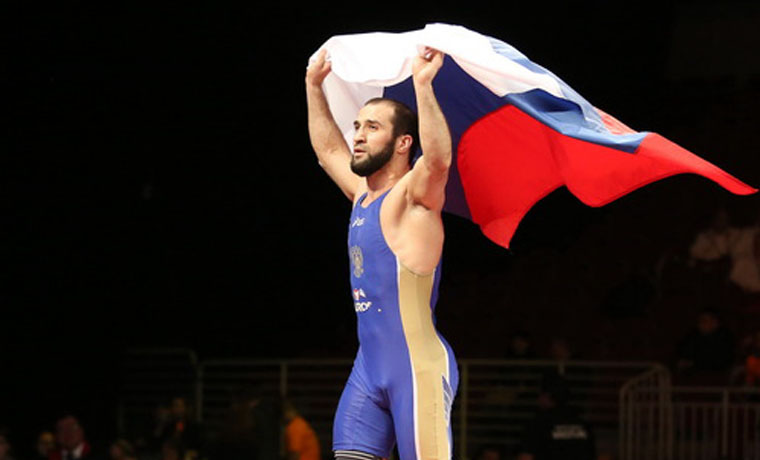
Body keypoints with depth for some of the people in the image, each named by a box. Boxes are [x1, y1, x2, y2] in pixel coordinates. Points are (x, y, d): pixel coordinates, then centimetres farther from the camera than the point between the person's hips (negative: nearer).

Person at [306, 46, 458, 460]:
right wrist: (314, 87, 34)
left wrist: (423, 85, -34)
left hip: (418, 366, -8)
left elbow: (438, 158, -30)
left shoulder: (411, 196, -8)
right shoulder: (362, 194, 17)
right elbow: (328, 149, 35)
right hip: (369, 363, 8)